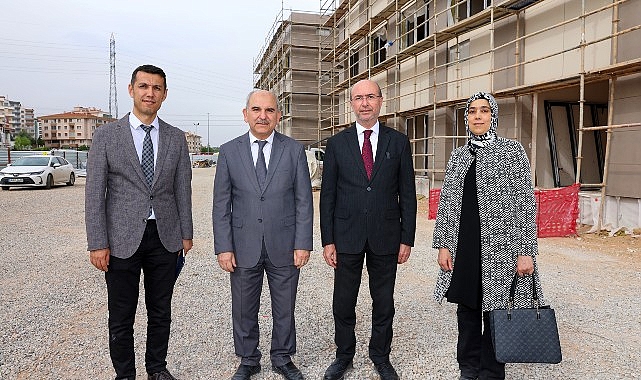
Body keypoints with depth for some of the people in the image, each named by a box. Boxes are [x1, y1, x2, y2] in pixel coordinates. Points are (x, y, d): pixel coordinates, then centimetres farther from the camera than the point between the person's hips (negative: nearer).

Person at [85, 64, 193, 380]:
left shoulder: (176, 138, 5)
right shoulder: (106, 135, -2)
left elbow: (182, 189, 7)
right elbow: (94, 193, -3)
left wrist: (186, 233, 5)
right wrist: (97, 243, -7)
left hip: (165, 238, 2)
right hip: (122, 239, -2)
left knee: (161, 313, 15)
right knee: (121, 317, 10)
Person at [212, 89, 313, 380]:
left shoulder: (294, 150, 0)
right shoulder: (229, 152, 1)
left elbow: (304, 200, -1)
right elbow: (221, 205, 1)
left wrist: (303, 244, -6)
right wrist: (223, 247, -5)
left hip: (284, 247, 0)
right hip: (244, 248, 1)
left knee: (284, 310, 14)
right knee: (244, 311, 14)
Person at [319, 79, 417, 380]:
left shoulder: (398, 142, 3)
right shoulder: (336, 143, 2)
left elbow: (407, 193, 3)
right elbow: (328, 195, 2)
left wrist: (407, 239, -1)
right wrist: (327, 240, -3)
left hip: (386, 237, 0)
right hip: (347, 236, 0)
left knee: (384, 303, 13)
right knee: (343, 303, 10)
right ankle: (344, 356, 31)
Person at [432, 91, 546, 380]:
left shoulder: (512, 151, -2)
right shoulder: (458, 156, 9)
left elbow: (526, 204, -6)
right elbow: (446, 203, 9)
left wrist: (526, 252, -11)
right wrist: (443, 245, 3)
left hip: (499, 249, -3)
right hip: (463, 250, 4)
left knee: (495, 312, 7)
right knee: (467, 311, 13)